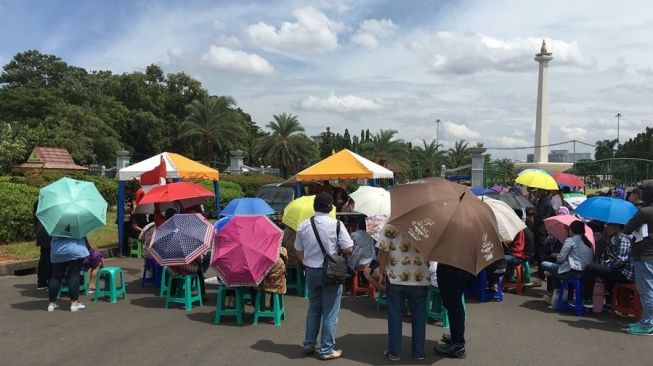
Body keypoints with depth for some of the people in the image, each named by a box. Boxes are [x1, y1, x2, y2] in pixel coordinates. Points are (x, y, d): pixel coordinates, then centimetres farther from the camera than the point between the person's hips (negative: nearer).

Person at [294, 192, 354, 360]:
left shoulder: (303, 226, -2)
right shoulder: (336, 225, -14)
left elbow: (299, 252, 6)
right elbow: (348, 249, -13)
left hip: (311, 272, 4)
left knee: (313, 307, 20)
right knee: (330, 312, 6)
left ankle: (309, 345, 28)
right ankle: (327, 350, 13)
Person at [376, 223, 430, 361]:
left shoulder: (391, 225, -9)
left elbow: (383, 251, -10)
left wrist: (382, 273, -2)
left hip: (395, 278, -1)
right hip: (421, 279, 2)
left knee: (395, 315, 9)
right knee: (419, 315, 13)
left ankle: (394, 352, 15)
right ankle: (418, 352, 21)